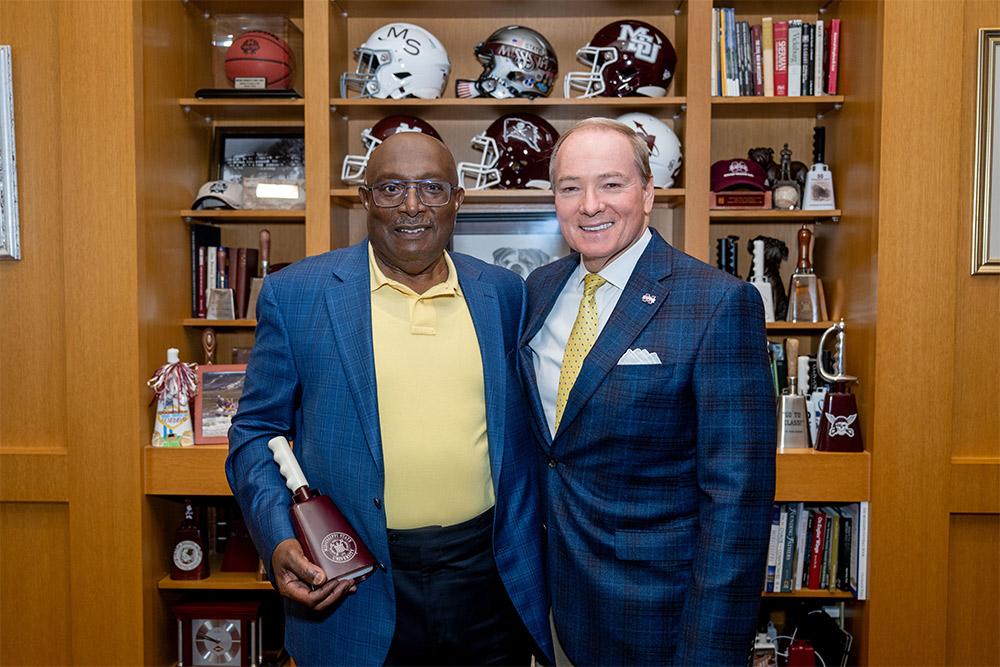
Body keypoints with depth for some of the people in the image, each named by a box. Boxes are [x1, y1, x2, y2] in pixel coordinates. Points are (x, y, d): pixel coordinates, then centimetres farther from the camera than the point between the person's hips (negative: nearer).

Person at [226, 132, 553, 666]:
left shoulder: (503, 293, 3)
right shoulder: (296, 293, -4)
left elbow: (520, 428, 10)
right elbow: (256, 430, 0)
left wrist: (529, 564, 9)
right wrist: (279, 542, -14)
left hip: (488, 580, 2)